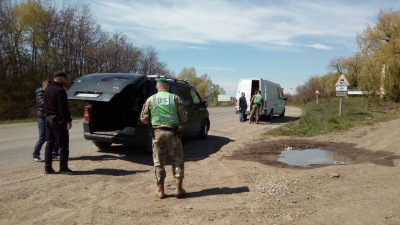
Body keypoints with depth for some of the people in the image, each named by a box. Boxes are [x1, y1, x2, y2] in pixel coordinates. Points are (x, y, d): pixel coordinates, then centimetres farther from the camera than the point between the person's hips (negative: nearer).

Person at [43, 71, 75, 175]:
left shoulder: (47, 90, 16)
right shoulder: (60, 90, -15)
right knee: (63, 145, -4)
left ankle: (48, 167, 15)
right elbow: (63, 107, -20)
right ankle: (63, 168, -2)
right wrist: (68, 120, -18)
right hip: (58, 120, -10)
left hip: (48, 118, 10)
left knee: (49, 144, 12)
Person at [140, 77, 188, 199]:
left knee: (159, 162, 9)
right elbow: (184, 116, -1)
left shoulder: (151, 99, 3)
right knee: (177, 160, 11)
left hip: (157, 132, 1)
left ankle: (160, 190, 14)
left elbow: (143, 118, 6)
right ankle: (179, 188, 11)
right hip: (173, 132, 0)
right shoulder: (175, 98, 1)